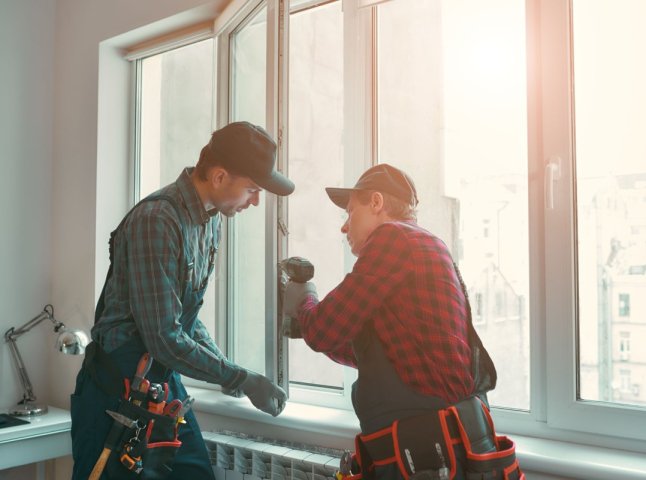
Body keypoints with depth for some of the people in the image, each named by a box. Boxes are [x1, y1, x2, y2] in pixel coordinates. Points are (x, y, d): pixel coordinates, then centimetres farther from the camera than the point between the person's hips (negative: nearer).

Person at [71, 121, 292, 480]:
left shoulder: (212, 218, 3)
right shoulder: (156, 221, -24)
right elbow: (164, 338, -25)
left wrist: (221, 364, 2)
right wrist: (243, 379, -17)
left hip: (165, 381, 8)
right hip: (118, 385, -7)